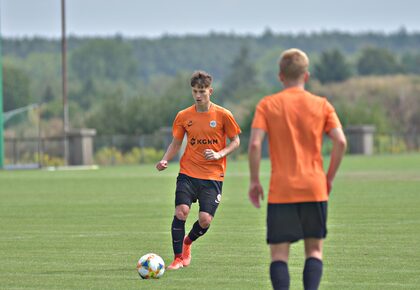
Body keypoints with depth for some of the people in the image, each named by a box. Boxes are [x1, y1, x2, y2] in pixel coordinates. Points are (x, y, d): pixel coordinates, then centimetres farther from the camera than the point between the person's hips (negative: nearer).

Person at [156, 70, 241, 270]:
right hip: (188, 173, 1)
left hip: (213, 176, -1)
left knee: (205, 219, -10)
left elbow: (235, 141, 5)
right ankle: (178, 257, -2)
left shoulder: (222, 115, -3)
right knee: (181, 211, -17)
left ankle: (187, 242, 25)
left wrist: (219, 154, -12)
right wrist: (165, 160, -6)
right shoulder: (183, 116, 3)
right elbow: (176, 143, 13)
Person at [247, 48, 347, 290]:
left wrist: (254, 181, 0)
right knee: (315, 249, 12)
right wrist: (330, 177, 5)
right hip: (315, 189, 1)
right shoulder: (321, 105, 4)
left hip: (281, 191, -1)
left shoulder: (267, 105, 1)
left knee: (279, 253, 2)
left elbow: (255, 145, -11)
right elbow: (341, 142, -7)